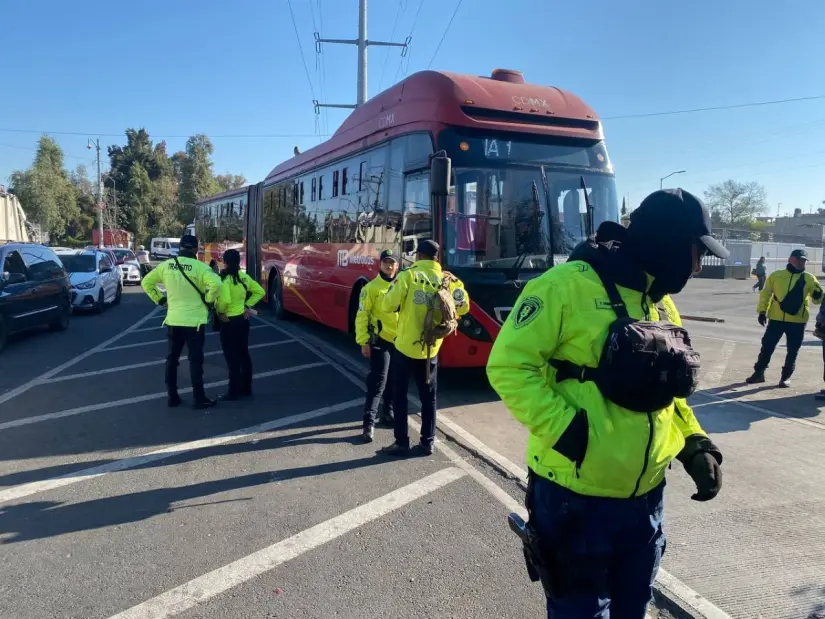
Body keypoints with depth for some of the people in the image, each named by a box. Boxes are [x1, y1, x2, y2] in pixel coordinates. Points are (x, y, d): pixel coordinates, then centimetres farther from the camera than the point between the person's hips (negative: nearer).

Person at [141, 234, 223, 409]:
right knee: (195, 360, 4)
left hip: (173, 320, 4)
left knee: (172, 359, 16)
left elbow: (146, 282, 11)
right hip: (194, 321, -4)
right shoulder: (199, 266, -14)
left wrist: (160, 299, 14)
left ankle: (172, 396, 22)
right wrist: (208, 299, -12)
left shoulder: (166, 265, 1)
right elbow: (216, 284, -29)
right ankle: (199, 398, 8)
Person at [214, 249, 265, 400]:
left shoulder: (225, 279, -19)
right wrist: (247, 305, 8)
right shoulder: (244, 277, 3)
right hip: (243, 319, 7)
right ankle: (246, 388, 24)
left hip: (229, 322, -7)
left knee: (232, 358, 2)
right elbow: (260, 291, 10)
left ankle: (234, 392, 9)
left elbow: (224, 300, -32)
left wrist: (219, 311, -13)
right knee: (243, 354, 15)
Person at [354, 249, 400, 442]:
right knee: (378, 381, -9)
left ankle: (387, 413, 31)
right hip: (380, 341, -5)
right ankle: (369, 422, -6)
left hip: (400, 341, 5)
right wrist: (363, 342, -14)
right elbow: (362, 316, -9)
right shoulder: (371, 288, -8)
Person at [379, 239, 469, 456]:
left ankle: (402, 443, 11)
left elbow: (389, 305, -14)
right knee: (428, 397, 14)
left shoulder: (408, 275, -10)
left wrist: (402, 302, 6)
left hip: (405, 346, -3)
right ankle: (427, 442, 19)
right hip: (431, 348, 3)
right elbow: (463, 306, 0)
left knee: (399, 396, 8)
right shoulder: (447, 279, 0)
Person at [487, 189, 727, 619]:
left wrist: (696, 445, 4)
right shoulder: (568, 285, -17)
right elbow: (509, 365, -18)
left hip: (646, 496, 8)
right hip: (575, 497, -7)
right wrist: (565, 431, -23)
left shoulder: (662, 304, 9)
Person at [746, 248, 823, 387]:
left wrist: (818, 295, -21)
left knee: (793, 351, 7)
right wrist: (762, 311, -1)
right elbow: (765, 294, 6)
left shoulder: (809, 279, 1)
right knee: (767, 346, 5)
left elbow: (818, 299, 3)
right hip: (776, 319, 0)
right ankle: (759, 373, 18)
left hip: (798, 321, 0)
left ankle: (786, 377, 21)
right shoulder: (776, 275, 1)